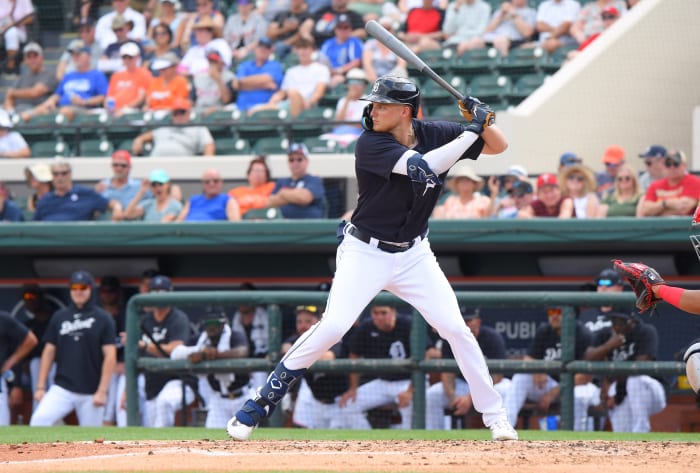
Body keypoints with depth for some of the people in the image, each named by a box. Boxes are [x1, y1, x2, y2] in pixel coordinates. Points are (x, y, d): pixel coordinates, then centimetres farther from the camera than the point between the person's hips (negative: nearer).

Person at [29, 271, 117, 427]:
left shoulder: (103, 319, 0)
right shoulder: (59, 317, 10)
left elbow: (110, 356, -5)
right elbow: (49, 352, 12)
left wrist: (102, 391, -12)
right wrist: (40, 386, 6)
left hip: (91, 393, -2)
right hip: (62, 389, 2)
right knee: (39, 419, -20)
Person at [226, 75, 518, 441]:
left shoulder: (433, 134, -4)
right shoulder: (371, 143, -18)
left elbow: (498, 146, 6)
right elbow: (422, 167, -32)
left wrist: (484, 120, -16)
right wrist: (472, 131, -28)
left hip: (413, 255, 4)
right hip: (365, 252, -4)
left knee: (456, 329, -2)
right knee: (332, 326, -18)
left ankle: (494, 416, 10)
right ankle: (259, 404, -9)